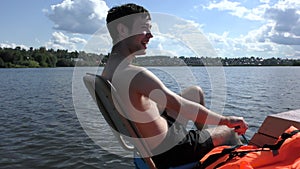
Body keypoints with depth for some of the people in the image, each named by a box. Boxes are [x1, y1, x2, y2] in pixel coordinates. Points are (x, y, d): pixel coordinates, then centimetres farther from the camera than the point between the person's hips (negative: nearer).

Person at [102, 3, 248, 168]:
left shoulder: (107, 71, -2)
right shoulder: (136, 75, -32)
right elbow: (184, 108, -29)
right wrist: (227, 120, -15)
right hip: (168, 152, -8)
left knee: (196, 91, 20)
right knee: (228, 132, 14)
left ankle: (204, 137, 39)